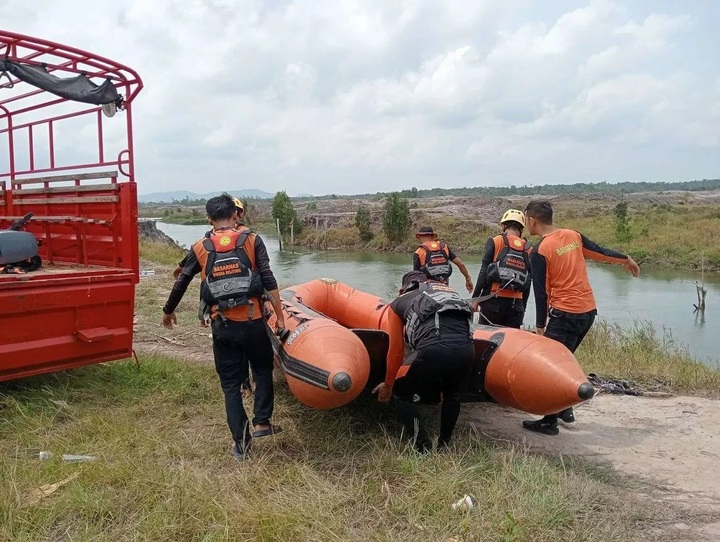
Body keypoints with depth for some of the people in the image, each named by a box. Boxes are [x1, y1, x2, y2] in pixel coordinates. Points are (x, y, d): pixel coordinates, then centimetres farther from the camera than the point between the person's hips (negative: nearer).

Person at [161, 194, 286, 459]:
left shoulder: (200, 248, 5)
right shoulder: (252, 240, 0)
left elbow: (180, 284, 12)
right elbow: (269, 281, -7)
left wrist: (168, 311, 29)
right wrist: (280, 316, -1)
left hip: (222, 326, 1)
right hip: (252, 322, -1)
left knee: (230, 384, 13)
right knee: (263, 369, 23)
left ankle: (241, 443, 15)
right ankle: (262, 422, 14)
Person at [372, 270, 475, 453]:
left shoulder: (402, 301, 26)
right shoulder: (450, 293, 37)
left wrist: (388, 384, 38)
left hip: (433, 348, -4)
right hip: (466, 348, 4)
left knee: (401, 392, 21)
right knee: (451, 394, 35)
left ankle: (423, 449, 15)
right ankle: (444, 446, 36)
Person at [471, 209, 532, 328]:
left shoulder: (494, 241, 0)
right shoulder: (528, 249, 8)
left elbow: (483, 272, -6)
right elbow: (528, 282, 9)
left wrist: (475, 298, -1)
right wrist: (523, 307, 18)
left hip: (494, 300, -3)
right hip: (516, 303, 3)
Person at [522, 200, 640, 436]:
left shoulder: (540, 252, -13)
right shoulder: (573, 235, 6)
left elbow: (541, 293, -11)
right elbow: (601, 252, 19)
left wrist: (540, 325, -5)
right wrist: (626, 259, 36)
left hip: (564, 314, -8)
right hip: (589, 310, 8)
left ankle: (549, 422, 2)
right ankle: (565, 409, 27)